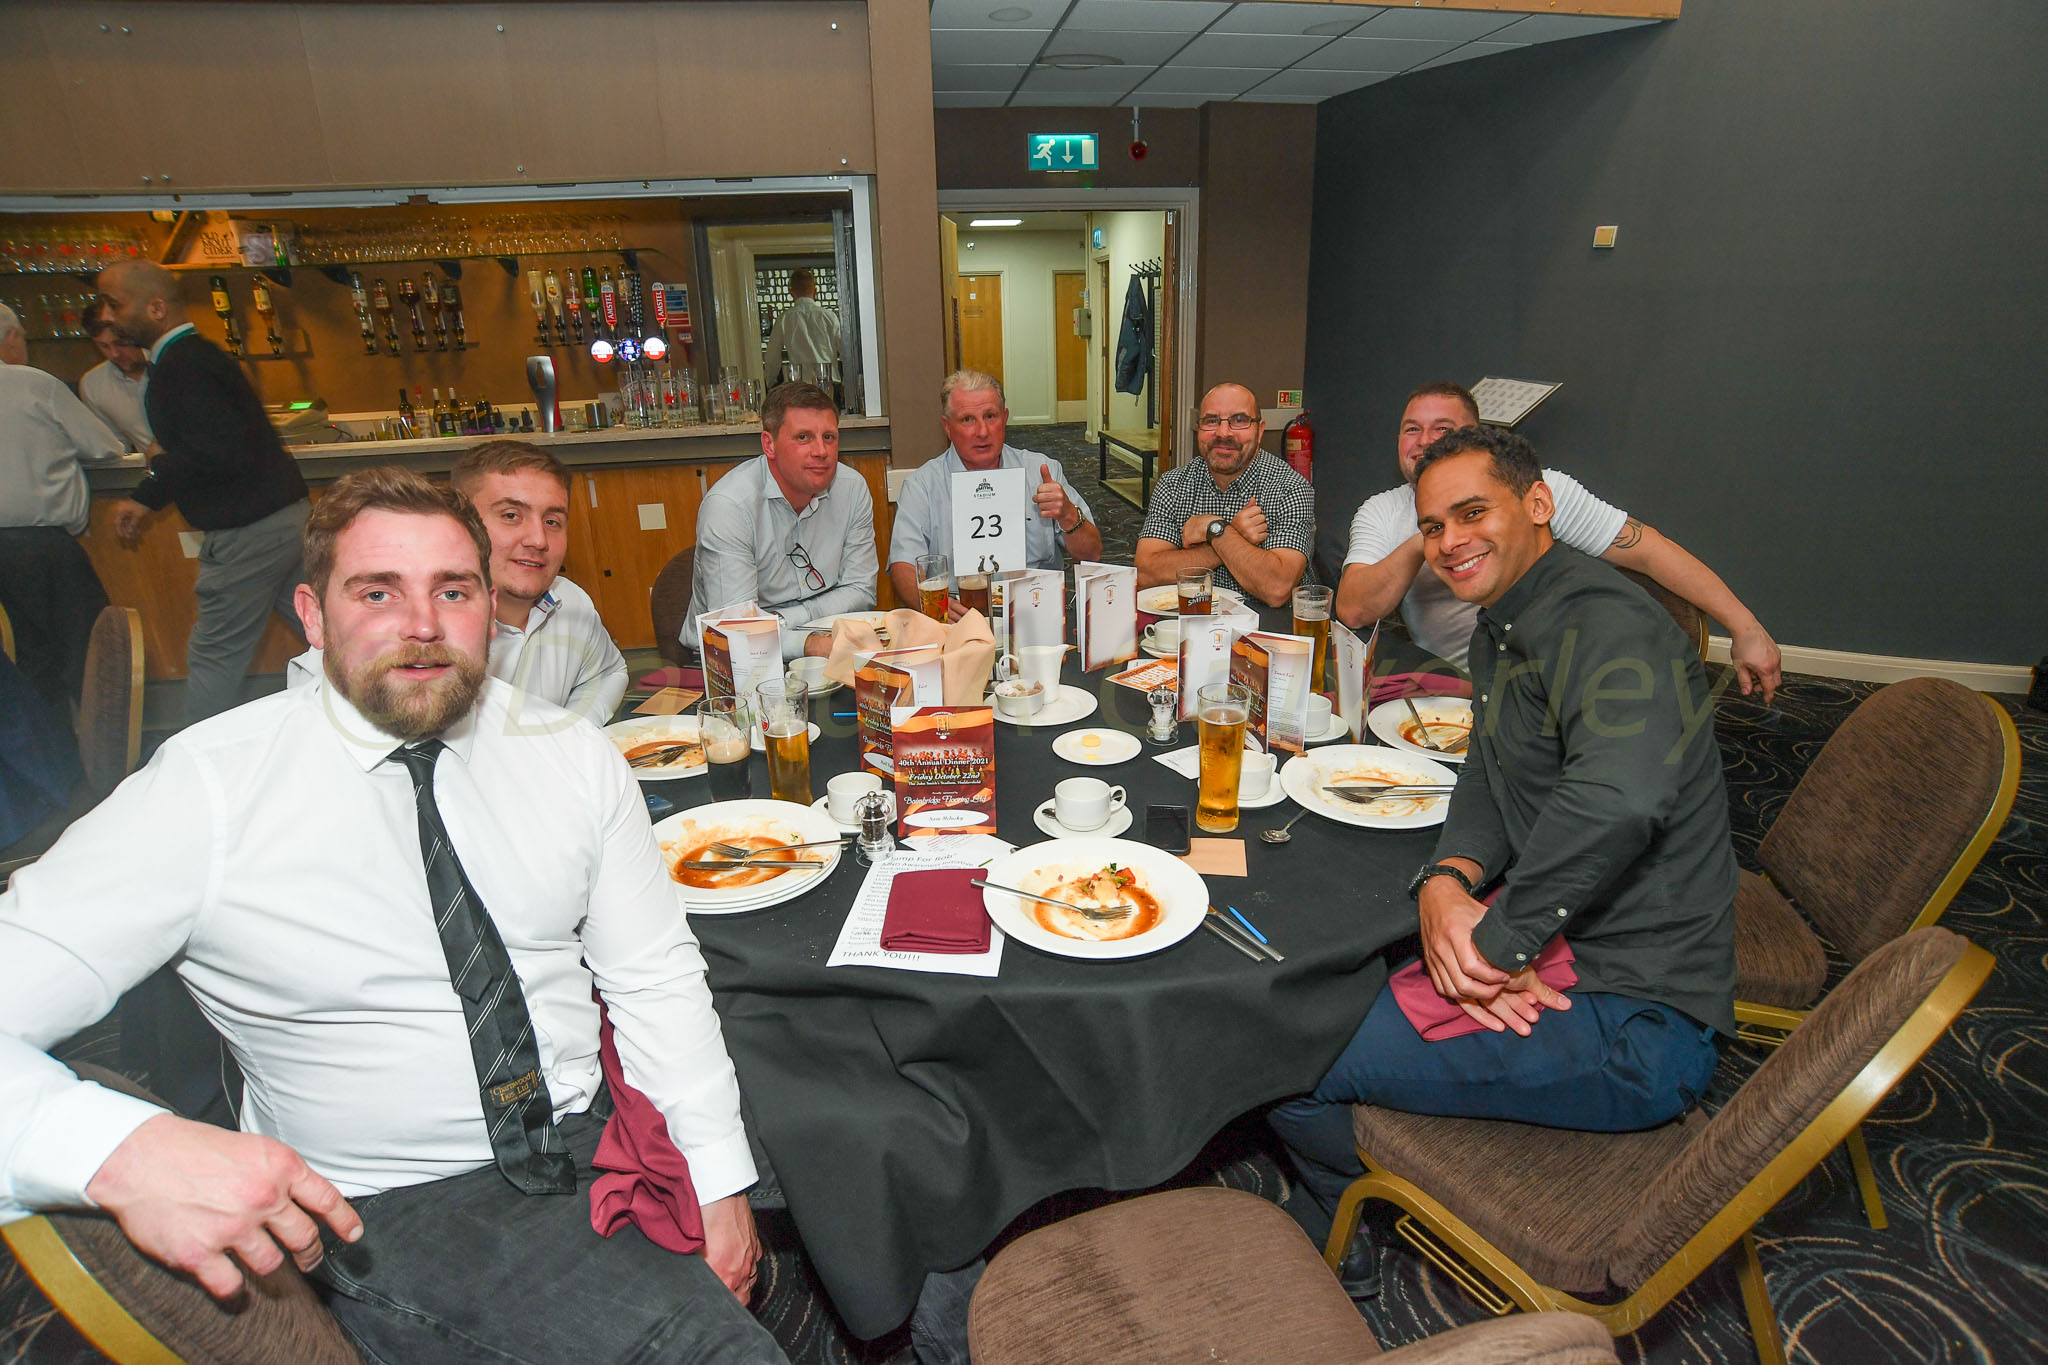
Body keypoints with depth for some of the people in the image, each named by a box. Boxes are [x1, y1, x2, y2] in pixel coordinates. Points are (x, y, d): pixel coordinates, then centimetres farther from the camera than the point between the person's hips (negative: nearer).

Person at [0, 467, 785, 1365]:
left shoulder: (574, 759, 1)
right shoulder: (205, 790, -10)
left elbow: (657, 981, 3)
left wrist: (721, 1185, -3)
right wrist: (127, 1148, -32)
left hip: (599, 1148, 5)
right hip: (389, 1214, -4)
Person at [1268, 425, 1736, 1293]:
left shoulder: (1605, 627, -23)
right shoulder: (1502, 628, 11)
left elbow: (1618, 796, -41)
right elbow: (1490, 777, 12)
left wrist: (1496, 944, -28)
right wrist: (1446, 883, -10)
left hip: (1634, 1026, -10)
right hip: (1565, 958, 10)